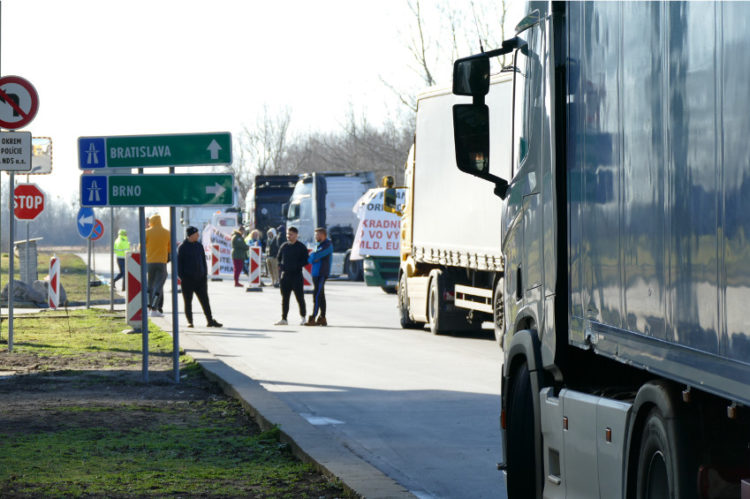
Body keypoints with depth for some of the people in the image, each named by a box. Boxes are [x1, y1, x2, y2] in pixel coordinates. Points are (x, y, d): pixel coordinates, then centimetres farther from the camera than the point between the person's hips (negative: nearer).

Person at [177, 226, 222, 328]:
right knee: (188, 301, 3)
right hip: (188, 279, -4)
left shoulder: (199, 246, 11)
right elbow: (179, 263, -5)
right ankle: (189, 321, 11)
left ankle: (210, 320, 5)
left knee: (205, 300, 3)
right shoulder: (182, 247, -4)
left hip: (200, 278, 4)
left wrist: (205, 275, 8)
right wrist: (181, 276, -12)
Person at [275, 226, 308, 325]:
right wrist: (280, 265, 3)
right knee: (284, 298, 5)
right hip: (285, 275, 4)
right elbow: (278, 258, 21)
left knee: (299, 297, 1)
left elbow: (305, 261, -3)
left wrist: (296, 265, -14)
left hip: (296, 275, -4)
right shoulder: (284, 246, 10)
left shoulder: (301, 247, -3)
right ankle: (284, 319, 7)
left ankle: (303, 317, 14)